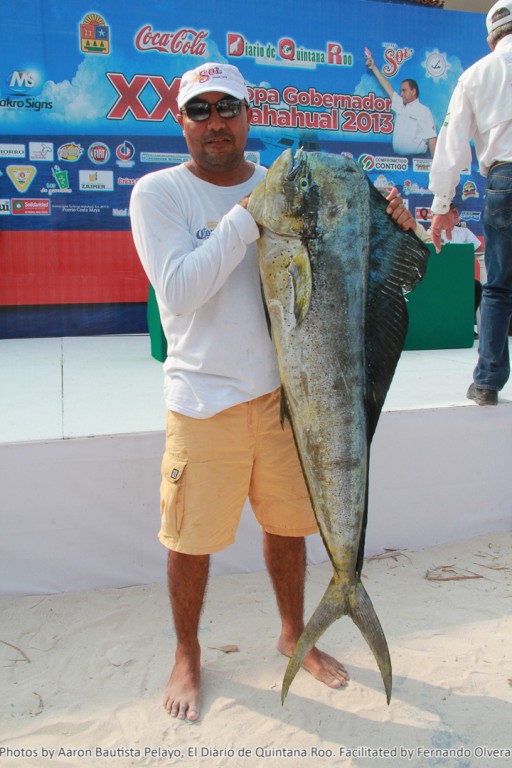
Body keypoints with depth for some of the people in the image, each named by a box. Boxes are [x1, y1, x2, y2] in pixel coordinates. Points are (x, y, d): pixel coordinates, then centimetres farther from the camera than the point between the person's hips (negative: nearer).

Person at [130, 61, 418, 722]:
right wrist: (249, 215, -20)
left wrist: (387, 223, -7)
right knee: (192, 538, 8)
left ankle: (294, 635, 43)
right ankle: (187, 654, 35)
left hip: (285, 389, 4)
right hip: (204, 399, -3)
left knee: (287, 524, 17)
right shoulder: (158, 192, -5)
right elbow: (181, 290, -18)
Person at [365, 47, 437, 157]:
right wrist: (373, 67, 25)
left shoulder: (424, 111, -1)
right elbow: (387, 86, 22)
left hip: (417, 158, -6)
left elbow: (431, 138, -9)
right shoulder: (400, 105, 17)